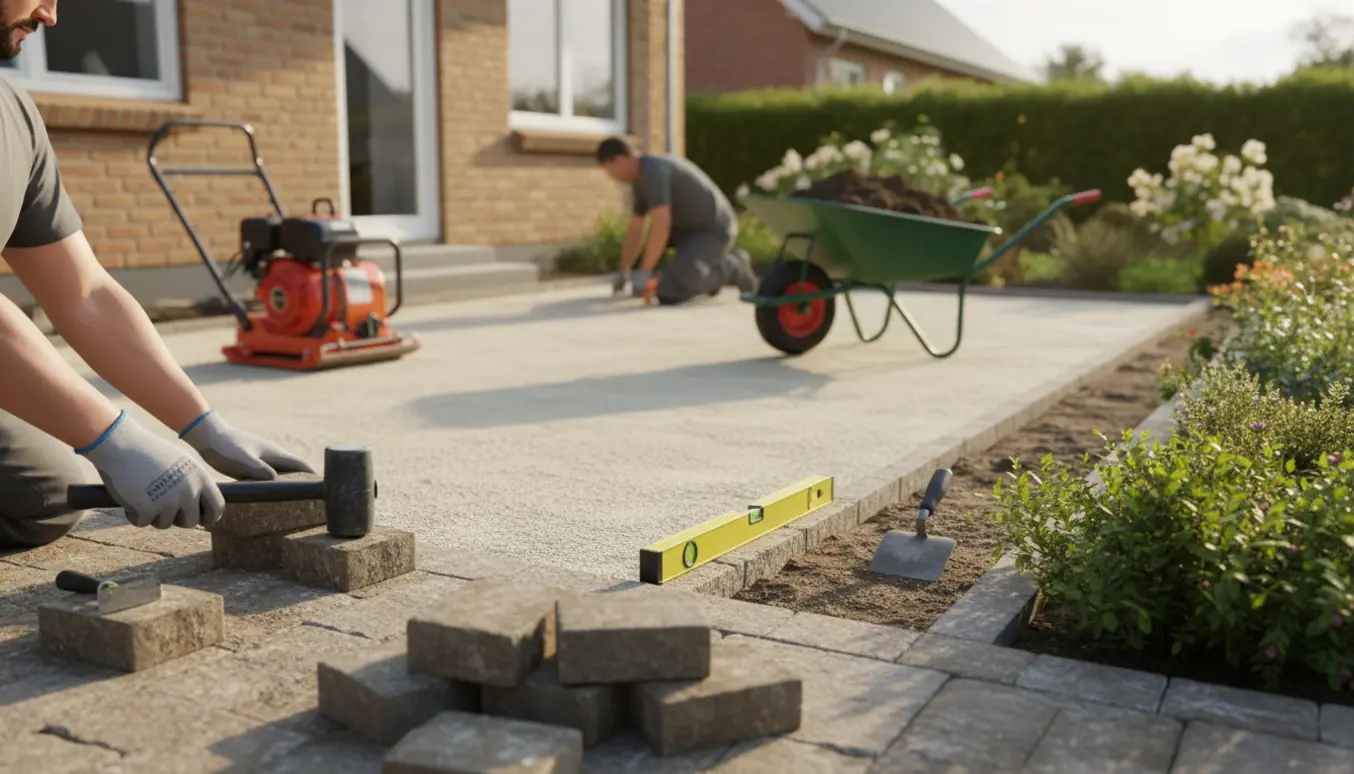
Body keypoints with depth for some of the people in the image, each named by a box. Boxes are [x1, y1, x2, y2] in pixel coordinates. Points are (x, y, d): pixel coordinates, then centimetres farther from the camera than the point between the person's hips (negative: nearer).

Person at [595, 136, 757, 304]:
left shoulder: (652, 171, -24)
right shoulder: (640, 178, 8)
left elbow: (661, 224, -31)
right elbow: (635, 229, 10)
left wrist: (644, 272, -28)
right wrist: (623, 271, 4)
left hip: (713, 230, -10)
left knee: (668, 293, -23)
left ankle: (733, 267, -1)